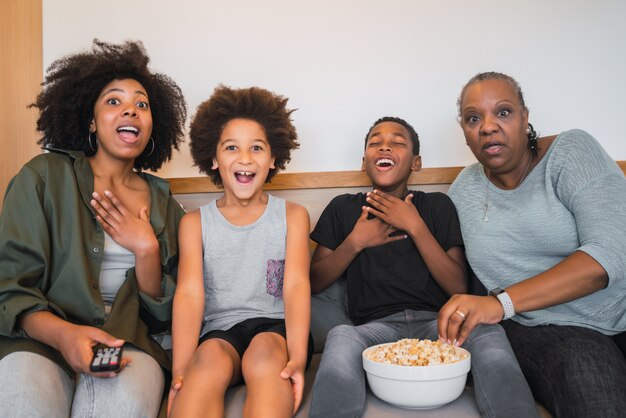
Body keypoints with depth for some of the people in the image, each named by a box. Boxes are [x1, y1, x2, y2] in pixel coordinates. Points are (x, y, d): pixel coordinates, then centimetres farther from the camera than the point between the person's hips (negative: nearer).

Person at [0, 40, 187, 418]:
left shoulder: (161, 200, 12)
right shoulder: (44, 177, 3)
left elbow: (160, 313, 9)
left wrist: (145, 249, -8)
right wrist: (63, 334, -24)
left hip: (127, 340, 2)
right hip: (41, 339, -1)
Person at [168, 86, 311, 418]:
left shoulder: (292, 215, 10)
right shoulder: (194, 223, 10)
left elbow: (296, 285, -4)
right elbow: (189, 293, -4)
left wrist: (297, 357, -22)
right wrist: (181, 372, -20)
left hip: (275, 326, 0)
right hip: (218, 330, 0)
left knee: (266, 350, -34)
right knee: (210, 357, -34)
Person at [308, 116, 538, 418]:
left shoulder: (438, 206, 12)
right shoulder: (343, 208, 13)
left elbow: (459, 288, 0)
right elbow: (314, 283, 10)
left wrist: (416, 226, -7)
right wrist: (356, 242, -3)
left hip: (435, 322, 1)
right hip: (376, 326, -1)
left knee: (487, 333, -33)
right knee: (341, 337, -37)